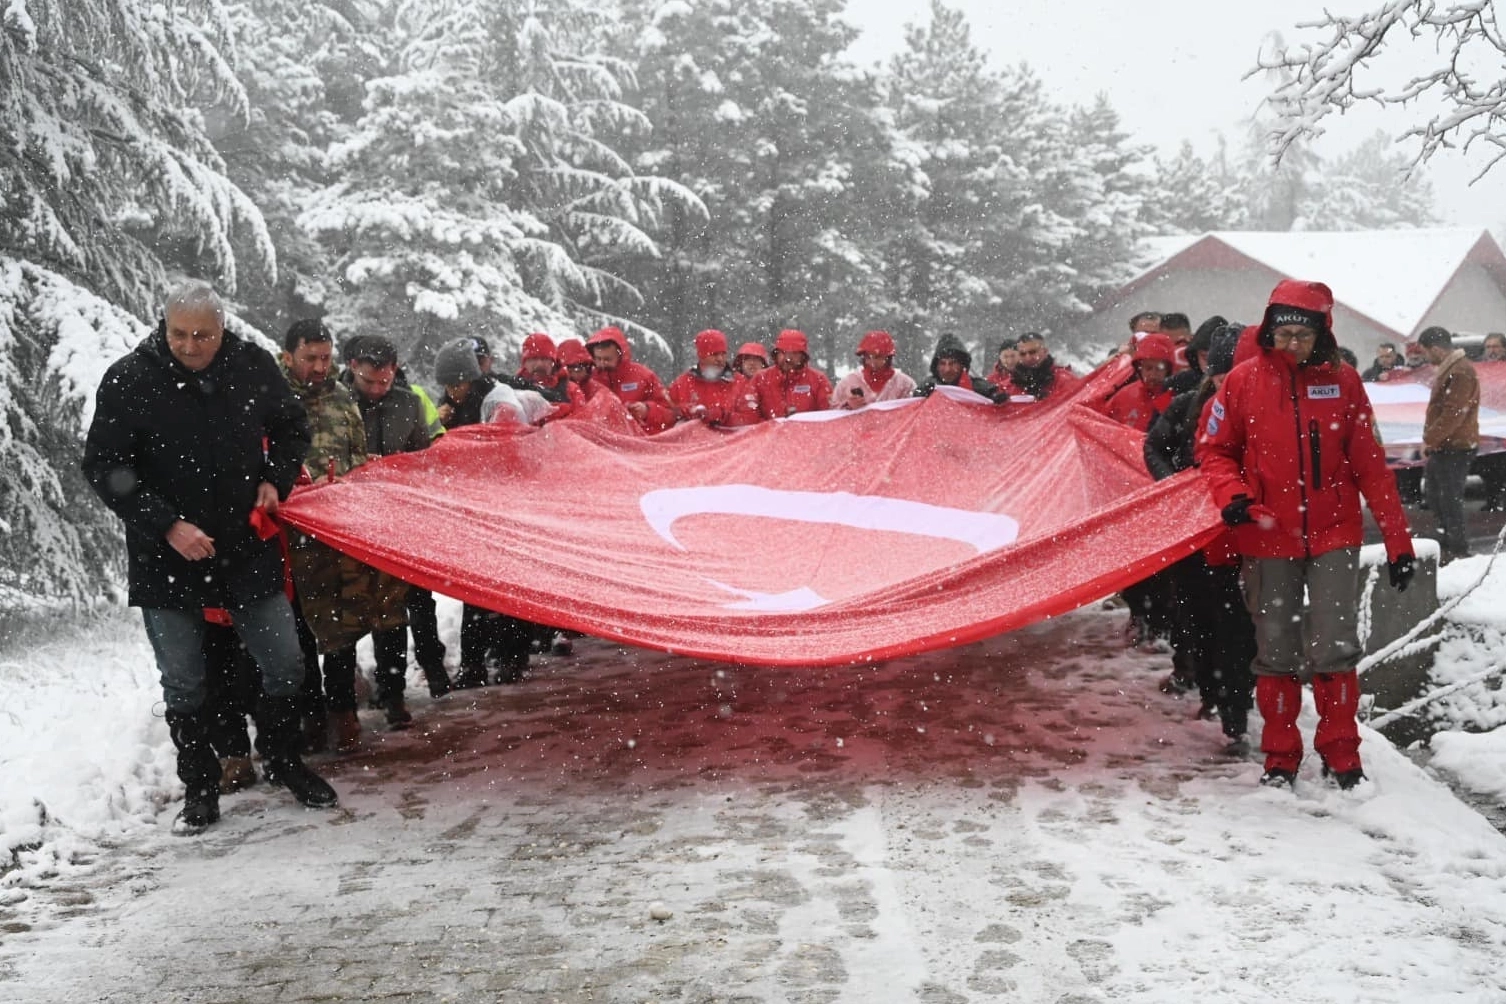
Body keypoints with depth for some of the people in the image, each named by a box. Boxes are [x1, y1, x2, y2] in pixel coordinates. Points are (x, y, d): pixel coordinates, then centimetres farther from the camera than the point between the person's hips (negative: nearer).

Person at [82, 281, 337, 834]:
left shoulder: (253, 365, -5)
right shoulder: (129, 380, -12)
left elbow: (292, 428, 13)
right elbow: (105, 469, -10)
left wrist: (274, 479, -4)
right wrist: (167, 525, -19)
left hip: (249, 546, 2)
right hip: (166, 557, -2)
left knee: (284, 665, 8)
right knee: (183, 683, 7)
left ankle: (283, 761, 31)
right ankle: (200, 787, 25)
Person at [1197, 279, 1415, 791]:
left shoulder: (1343, 383, 0)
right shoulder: (1243, 381, -1)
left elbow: (1370, 466, 2)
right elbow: (1215, 449, 5)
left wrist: (1398, 541, 1)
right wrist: (1231, 494, -15)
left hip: (1333, 537, 0)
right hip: (1268, 539, 0)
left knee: (1335, 650, -2)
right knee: (1276, 653, 8)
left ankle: (1341, 754, 15)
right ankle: (1280, 758, 20)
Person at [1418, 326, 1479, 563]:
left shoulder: (1460, 373, -18)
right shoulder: (1447, 369, 15)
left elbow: (1453, 414, -23)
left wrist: (1429, 440, -17)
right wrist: (1430, 439, 11)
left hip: (1454, 448, -10)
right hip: (1442, 446, 10)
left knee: (1450, 499, -6)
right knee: (1435, 496, 17)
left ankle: (1457, 550, 2)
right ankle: (1445, 544, 27)